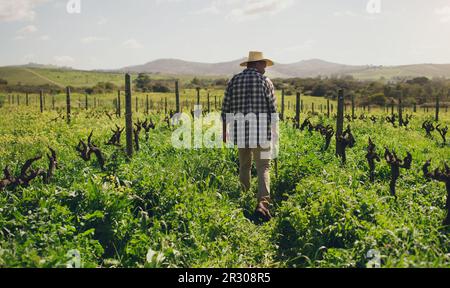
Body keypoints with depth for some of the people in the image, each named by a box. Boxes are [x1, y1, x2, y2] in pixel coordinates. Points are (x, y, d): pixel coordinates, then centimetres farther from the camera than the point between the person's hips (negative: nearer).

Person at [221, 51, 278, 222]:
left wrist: (224, 130, 15)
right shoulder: (264, 81, -2)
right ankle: (262, 203, -18)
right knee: (263, 167, -2)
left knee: (244, 166, 19)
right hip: (261, 131, -3)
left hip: (240, 131, 4)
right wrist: (273, 128, 13)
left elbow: (226, 109, 7)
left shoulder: (234, 80, 7)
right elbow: (273, 109, -1)